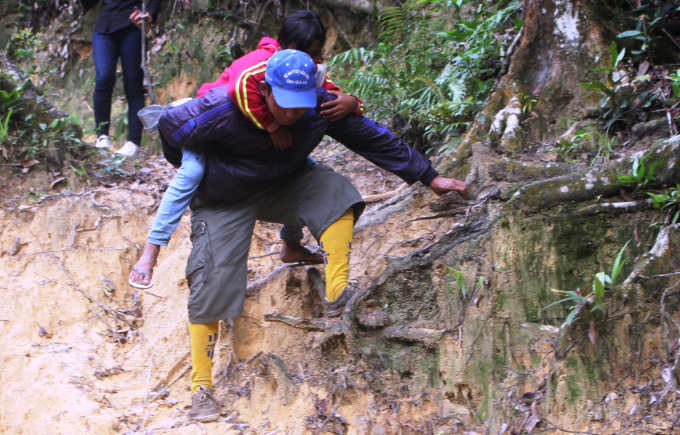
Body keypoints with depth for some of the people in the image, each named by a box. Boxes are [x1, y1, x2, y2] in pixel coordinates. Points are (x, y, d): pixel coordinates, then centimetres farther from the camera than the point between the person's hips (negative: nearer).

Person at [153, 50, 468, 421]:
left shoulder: (321, 109, -21)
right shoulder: (225, 111, -33)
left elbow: (373, 138, -11)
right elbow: (169, 126, -17)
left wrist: (429, 177, -11)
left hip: (282, 187, 4)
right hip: (224, 202, -3)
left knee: (337, 192, -22)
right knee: (212, 285, -11)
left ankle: (337, 295, -21)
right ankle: (201, 387, 0)